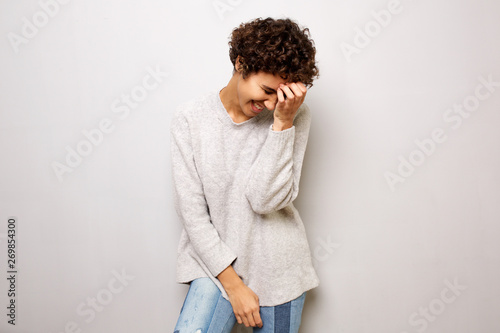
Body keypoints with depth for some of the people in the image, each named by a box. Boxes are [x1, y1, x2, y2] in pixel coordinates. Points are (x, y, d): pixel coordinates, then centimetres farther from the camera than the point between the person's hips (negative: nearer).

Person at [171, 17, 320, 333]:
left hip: (278, 268, 1)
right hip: (217, 263, 0)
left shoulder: (295, 115, -7)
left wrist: (282, 123, -22)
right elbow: (192, 212, -9)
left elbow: (266, 199, -16)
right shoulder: (191, 118, -7)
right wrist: (233, 284, -11)